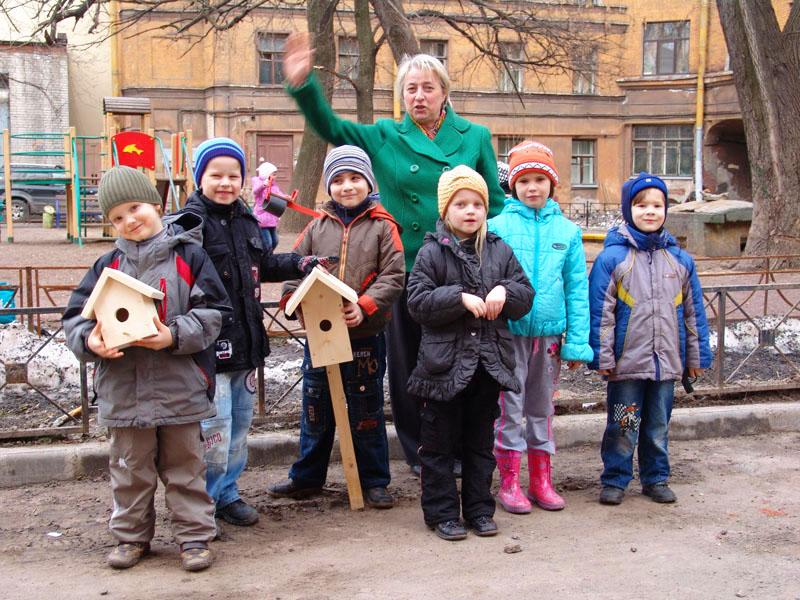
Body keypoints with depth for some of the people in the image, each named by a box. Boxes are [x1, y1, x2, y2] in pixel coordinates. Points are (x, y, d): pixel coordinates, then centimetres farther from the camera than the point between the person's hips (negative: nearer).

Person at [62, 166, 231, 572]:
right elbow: (76, 315, 5)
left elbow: (212, 313, -7)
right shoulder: (108, 265, 4)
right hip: (122, 388, 3)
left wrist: (175, 335, -20)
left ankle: (194, 535, 21)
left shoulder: (188, 256, -4)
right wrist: (89, 340, -16)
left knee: (185, 466, 10)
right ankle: (130, 535, 30)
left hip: (179, 386, -3)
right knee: (130, 469, 15)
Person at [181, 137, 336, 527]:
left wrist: (301, 264, 16)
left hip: (246, 341, 8)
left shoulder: (246, 221, 12)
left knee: (241, 422, 16)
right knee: (215, 425, -6)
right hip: (209, 344, -8)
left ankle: (227, 493, 30)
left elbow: (263, 265, 27)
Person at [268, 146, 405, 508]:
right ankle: (306, 477, 30)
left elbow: (393, 276, -9)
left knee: (367, 411, 8)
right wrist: (293, 298, -11)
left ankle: (374, 481, 21)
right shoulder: (318, 226, 6)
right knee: (315, 409, 15)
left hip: (365, 335, -3)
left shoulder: (382, 226, -3)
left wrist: (364, 307, -21)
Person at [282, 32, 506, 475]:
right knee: (407, 361, 9)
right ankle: (418, 450, 24)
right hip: (404, 269, 1)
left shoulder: (475, 137, 4)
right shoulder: (385, 137, 6)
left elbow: (494, 202, 6)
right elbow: (330, 127, -1)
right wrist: (302, 85, -15)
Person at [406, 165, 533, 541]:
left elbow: (526, 294, 9)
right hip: (445, 364, -3)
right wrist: (461, 298, -21)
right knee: (440, 443, 5)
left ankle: (479, 509, 25)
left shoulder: (499, 251, 7)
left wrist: (505, 292, -12)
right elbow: (417, 301, -13)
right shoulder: (432, 252, -5)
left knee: (480, 443, 14)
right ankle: (441, 512, 16)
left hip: (489, 363, 4)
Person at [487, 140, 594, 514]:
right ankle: (509, 483, 16)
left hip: (550, 333, 3)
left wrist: (577, 341, -2)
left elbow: (577, 288, 3)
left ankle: (541, 481, 26)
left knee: (542, 409, 14)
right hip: (508, 332, -3)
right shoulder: (497, 226, -5)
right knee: (510, 409, 5)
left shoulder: (567, 230, 3)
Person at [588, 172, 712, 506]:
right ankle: (614, 480, 20)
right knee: (623, 427, 7)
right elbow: (601, 311, -9)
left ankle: (656, 478, 29)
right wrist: (602, 356, -11)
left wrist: (696, 356, 10)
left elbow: (693, 312, 10)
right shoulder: (612, 258, -7)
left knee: (658, 426, 15)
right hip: (627, 362, -3)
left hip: (667, 362, 4)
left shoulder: (680, 260, 6)